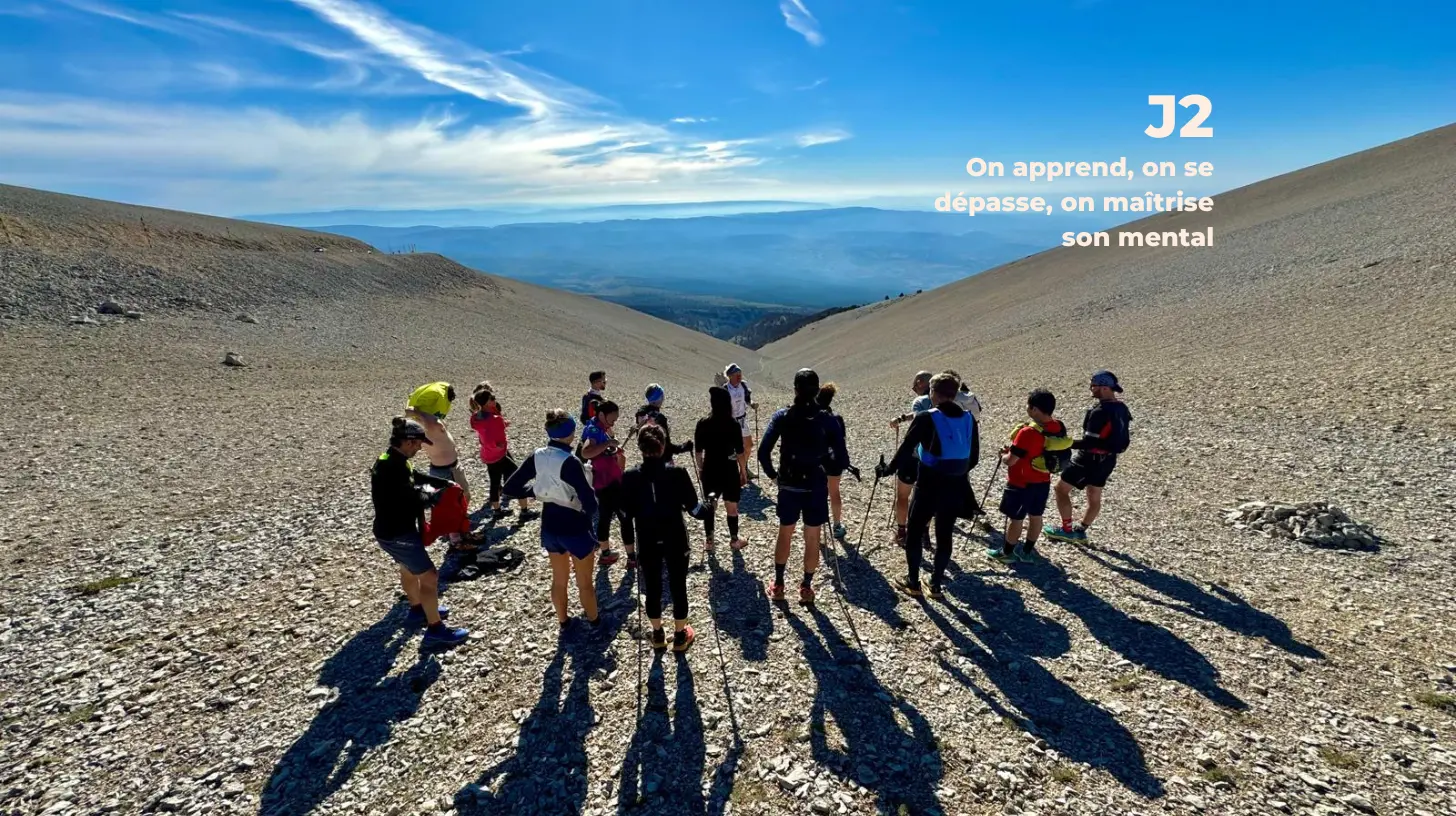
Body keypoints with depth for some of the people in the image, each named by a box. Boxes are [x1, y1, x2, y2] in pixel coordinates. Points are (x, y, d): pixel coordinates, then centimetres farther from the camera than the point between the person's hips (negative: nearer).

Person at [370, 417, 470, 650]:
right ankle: (435, 631, 4)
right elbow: (411, 501, -25)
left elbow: (416, 476, 15)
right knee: (429, 576, -3)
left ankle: (417, 609, 50)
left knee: (409, 570, 29)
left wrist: (445, 482, 4)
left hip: (390, 531, 11)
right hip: (397, 534, -11)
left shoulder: (389, 460, 4)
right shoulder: (394, 467, -28)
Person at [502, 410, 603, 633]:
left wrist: (536, 489, 5)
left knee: (559, 579, 26)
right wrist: (591, 509, -7)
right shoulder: (570, 462, -27)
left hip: (550, 526, 6)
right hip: (575, 527, -6)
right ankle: (593, 621, 38)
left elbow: (510, 489, -1)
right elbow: (590, 503, -29)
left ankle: (563, 622, 44)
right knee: (584, 581, 18)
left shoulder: (537, 457, -8)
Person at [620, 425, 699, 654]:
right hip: (675, 539, -1)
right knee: (678, 587, 14)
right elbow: (692, 504, -5)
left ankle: (658, 635, 32)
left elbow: (626, 512, -3)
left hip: (647, 541, 2)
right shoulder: (677, 473, -15)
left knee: (652, 588, 17)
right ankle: (680, 636, 28)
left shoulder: (630, 477, -10)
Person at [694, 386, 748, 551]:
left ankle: (709, 540, 23)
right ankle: (734, 540, 25)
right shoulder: (733, 424, -13)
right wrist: (743, 471, 4)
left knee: (709, 506, 15)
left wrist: (700, 468, 13)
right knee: (732, 507, 13)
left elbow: (698, 451, -2)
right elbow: (740, 452, -9)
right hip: (729, 471, -1)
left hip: (710, 470, 2)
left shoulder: (703, 424, -9)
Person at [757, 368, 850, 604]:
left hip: (788, 487, 1)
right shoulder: (827, 420, -9)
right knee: (812, 540, 14)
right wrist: (826, 463, 8)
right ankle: (806, 587, 26)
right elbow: (842, 461, -11)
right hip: (816, 488, -1)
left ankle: (778, 585, 29)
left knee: (784, 536, 19)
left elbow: (763, 452, -13)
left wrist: (772, 474, 3)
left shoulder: (782, 416, -7)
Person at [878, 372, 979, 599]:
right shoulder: (969, 419, 1)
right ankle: (936, 585, 25)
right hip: (957, 487, 5)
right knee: (945, 535, 16)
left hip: (929, 486, -5)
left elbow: (906, 449, -11)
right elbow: (974, 456, 9)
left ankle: (913, 584, 20)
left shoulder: (926, 419, -14)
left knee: (915, 533, 12)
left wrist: (888, 469, 4)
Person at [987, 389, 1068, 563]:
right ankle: (1027, 551, 32)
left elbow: (1010, 461, -24)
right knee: (1035, 516, 18)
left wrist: (1003, 454, -1)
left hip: (1021, 483, -7)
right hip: (1043, 481, 7)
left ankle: (1007, 552, 22)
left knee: (1015, 518, 7)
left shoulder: (1028, 432, -29)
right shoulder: (1059, 427, -4)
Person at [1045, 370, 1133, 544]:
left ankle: (1067, 530, 10)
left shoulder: (1100, 412, -26)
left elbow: (1090, 442, -28)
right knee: (1094, 497, 18)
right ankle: (1080, 531, 31)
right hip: (1108, 459, 9)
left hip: (1090, 459, -9)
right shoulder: (1121, 408, 3)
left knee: (1061, 489, 4)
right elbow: (1119, 436, 12)